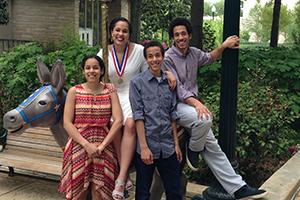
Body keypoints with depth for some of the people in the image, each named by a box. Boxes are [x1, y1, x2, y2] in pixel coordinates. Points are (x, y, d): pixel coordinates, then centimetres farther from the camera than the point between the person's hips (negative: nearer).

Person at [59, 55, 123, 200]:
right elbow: (67, 123, -4)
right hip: (79, 148, 0)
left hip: (104, 149, 0)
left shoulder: (110, 90, 3)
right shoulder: (74, 91, 1)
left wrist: (102, 145, -13)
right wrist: (87, 145, -14)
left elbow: (118, 120, -5)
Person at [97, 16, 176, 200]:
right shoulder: (103, 53, 6)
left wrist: (168, 72, -12)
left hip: (133, 96, -2)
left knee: (130, 124, -32)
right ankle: (125, 175, -15)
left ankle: (121, 179, -30)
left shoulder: (139, 50, -1)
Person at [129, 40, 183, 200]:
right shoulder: (138, 82, -4)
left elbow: (172, 115, 10)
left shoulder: (169, 83, 8)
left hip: (167, 147, 4)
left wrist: (176, 144, 7)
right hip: (146, 146, -3)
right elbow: (138, 115, -9)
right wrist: (144, 147, -13)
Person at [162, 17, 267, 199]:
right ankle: (193, 149, -4)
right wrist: (196, 103, -34)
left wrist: (223, 46, 12)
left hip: (192, 103, 6)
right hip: (175, 104, -6)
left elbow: (209, 58, 29)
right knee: (205, 120, -35)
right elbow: (178, 89, -20)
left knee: (212, 146, 2)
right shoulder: (168, 58, -13)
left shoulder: (194, 53, 7)